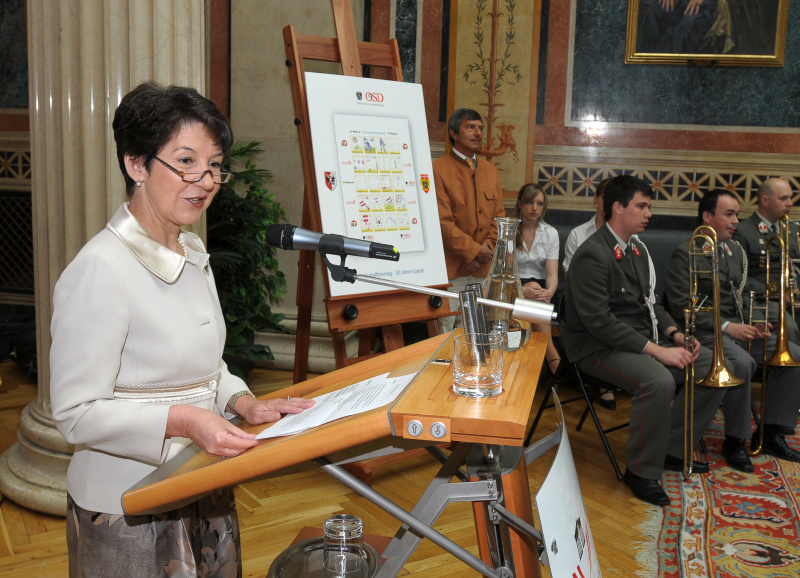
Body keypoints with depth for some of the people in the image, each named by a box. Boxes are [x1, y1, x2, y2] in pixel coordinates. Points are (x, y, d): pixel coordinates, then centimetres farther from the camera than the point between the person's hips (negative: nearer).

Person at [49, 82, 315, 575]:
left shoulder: (193, 255, 6)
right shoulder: (101, 269, -21)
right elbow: (76, 413, -20)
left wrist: (245, 403, -3)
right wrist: (183, 420, -30)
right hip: (129, 509, -8)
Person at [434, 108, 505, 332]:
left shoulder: (491, 170, 16)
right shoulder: (438, 169, -5)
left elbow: (498, 215, 14)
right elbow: (443, 220, -11)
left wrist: (488, 248, -2)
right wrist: (473, 250, -12)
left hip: (483, 268, 6)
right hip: (451, 266, -5)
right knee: (444, 330, -3)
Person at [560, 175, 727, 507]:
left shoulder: (637, 249, 12)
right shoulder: (592, 255, -17)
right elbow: (598, 321, -25)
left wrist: (676, 335, -2)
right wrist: (657, 350, -26)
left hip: (644, 339, 9)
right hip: (600, 347, -9)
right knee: (658, 381, -34)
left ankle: (672, 447, 12)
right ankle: (642, 471, -14)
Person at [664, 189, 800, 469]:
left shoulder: (735, 250, 16)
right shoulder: (685, 253, -8)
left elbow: (742, 295, 21)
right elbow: (681, 306, -15)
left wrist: (755, 322, 0)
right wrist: (726, 326, -20)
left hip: (737, 327, 8)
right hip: (706, 331, -8)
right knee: (742, 362, -34)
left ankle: (770, 433, 4)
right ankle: (734, 441, -15)